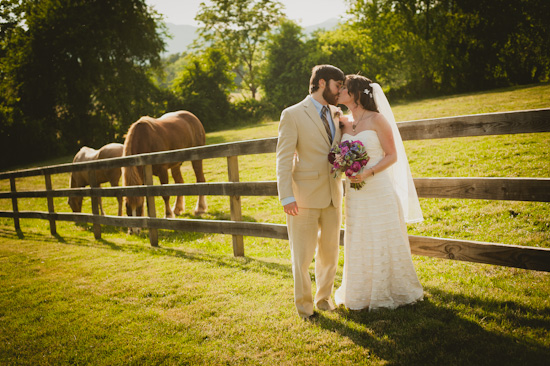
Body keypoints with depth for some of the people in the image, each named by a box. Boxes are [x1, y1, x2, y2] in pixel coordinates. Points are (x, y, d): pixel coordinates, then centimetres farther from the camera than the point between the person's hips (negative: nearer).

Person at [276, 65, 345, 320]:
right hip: (305, 196, -5)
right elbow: (284, 158, -9)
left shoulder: (336, 114, 13)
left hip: (332, 196, 6)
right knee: (302, 255, 4)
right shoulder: (293, 115, -5)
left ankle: (324, 297, 32)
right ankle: (303, 303, 22)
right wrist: (286, 196, -15)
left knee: (330, 252, 14)